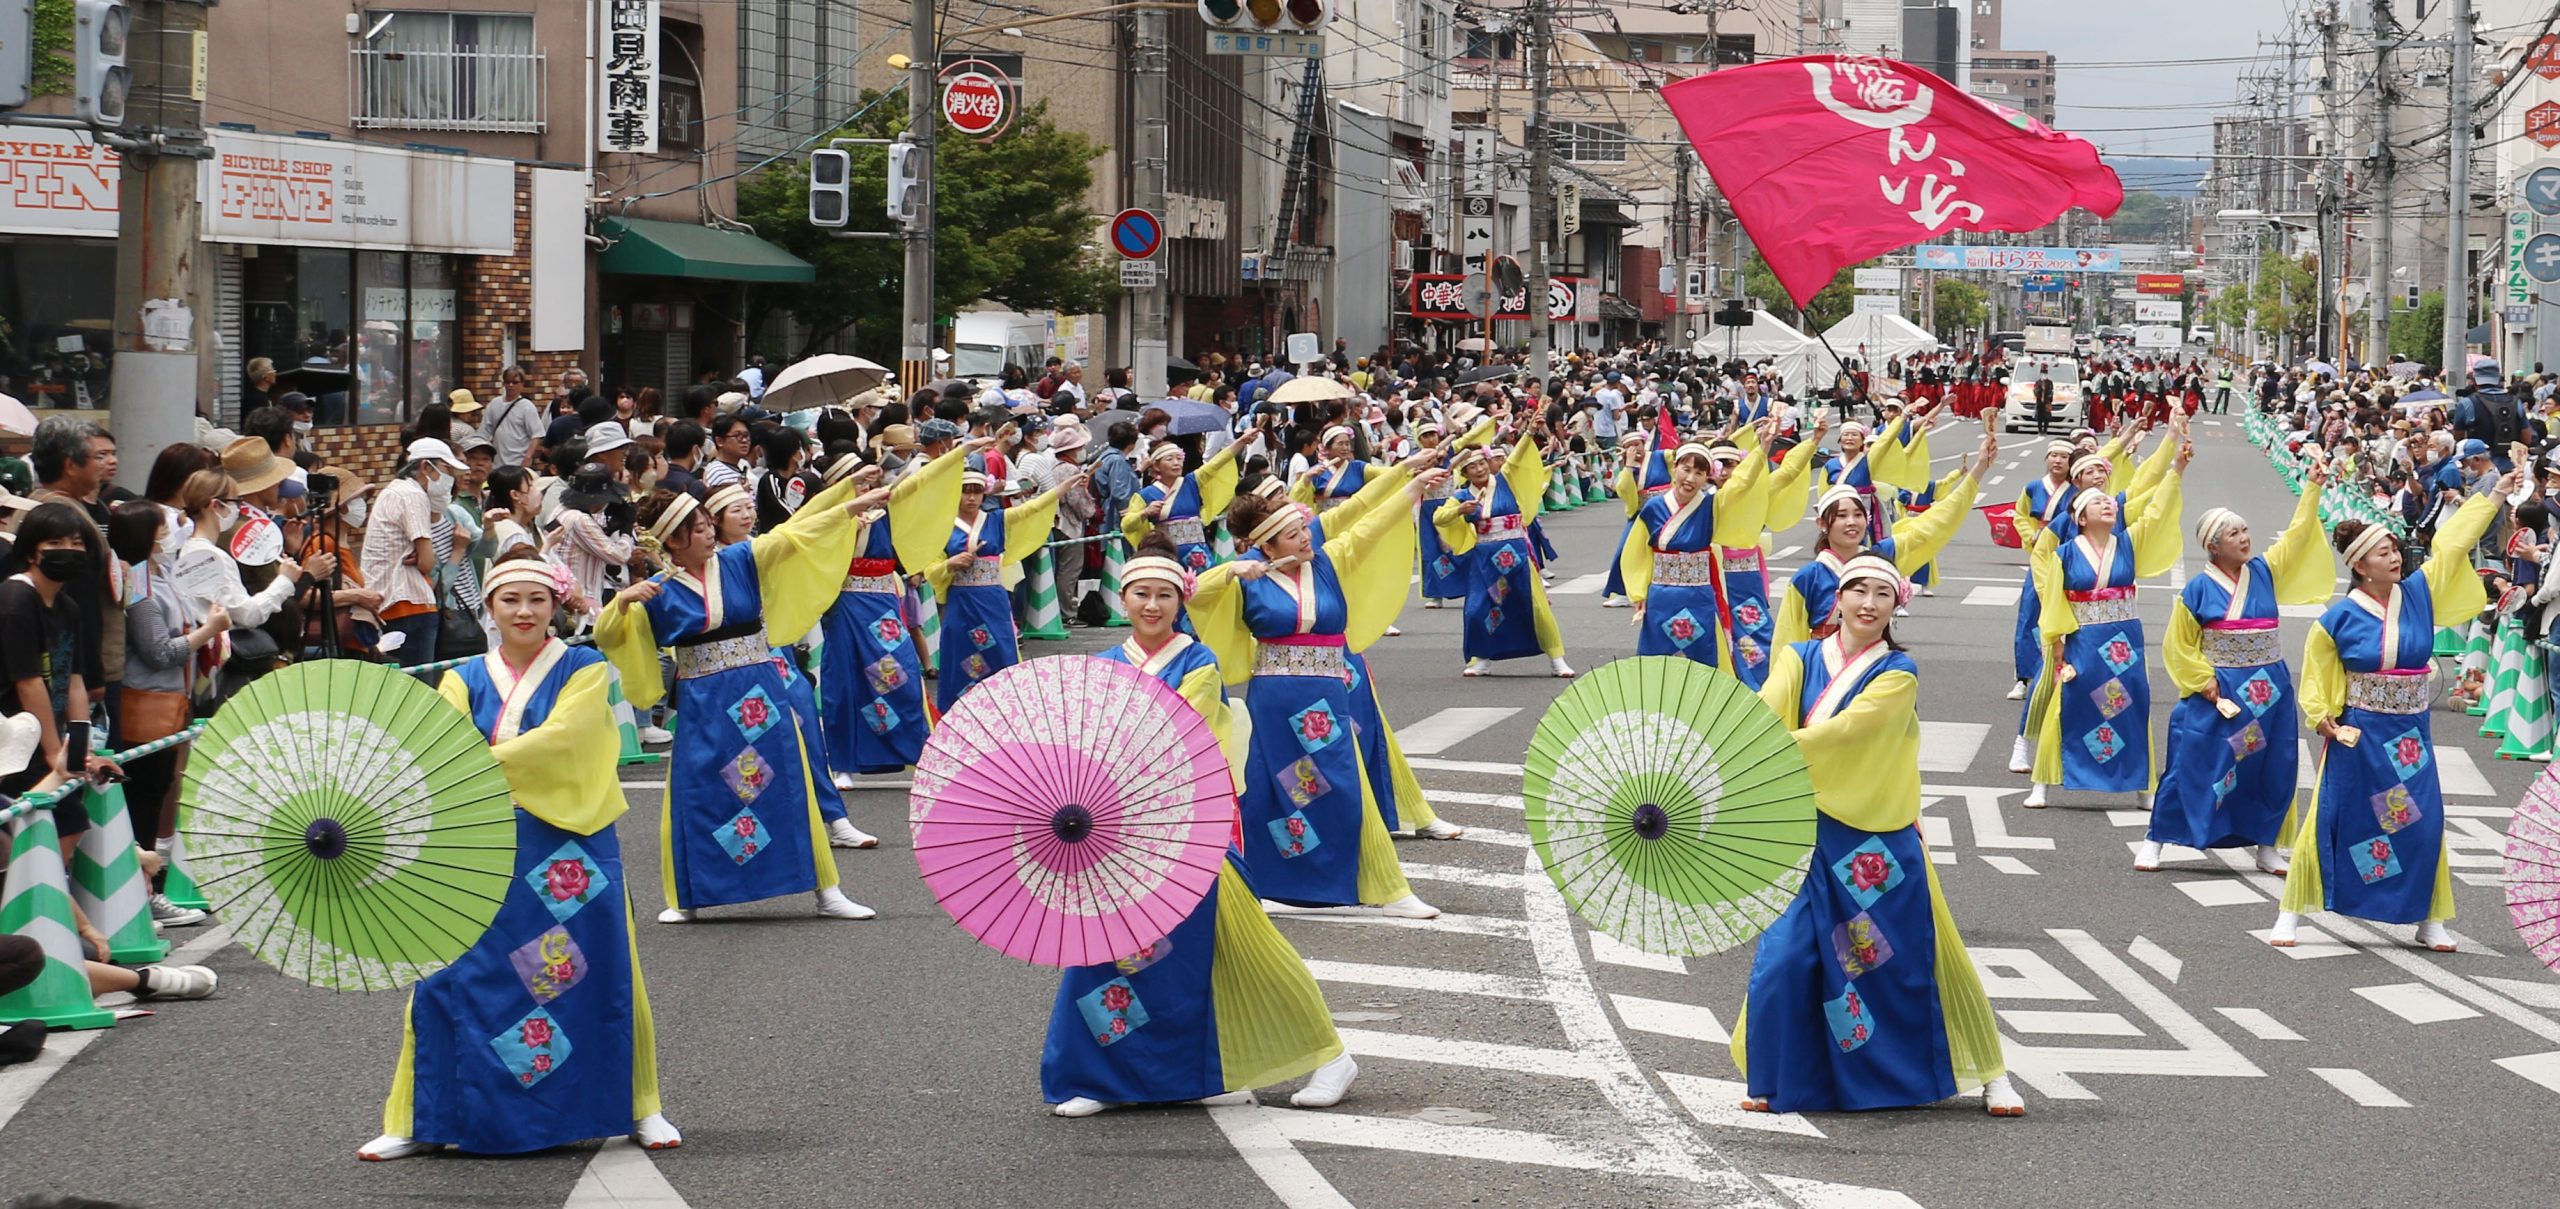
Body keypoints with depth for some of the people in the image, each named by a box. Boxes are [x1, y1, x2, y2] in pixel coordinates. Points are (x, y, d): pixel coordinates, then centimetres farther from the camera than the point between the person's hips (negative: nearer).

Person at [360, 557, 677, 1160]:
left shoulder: (583, 669, 0)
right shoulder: (465, 679, 9)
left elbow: (559, 738, -16)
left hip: (569, 844, -2)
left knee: (600, 973, 2)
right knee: (448, 977, -1)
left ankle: (639, 1108, 18)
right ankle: (418, 1122, 7)